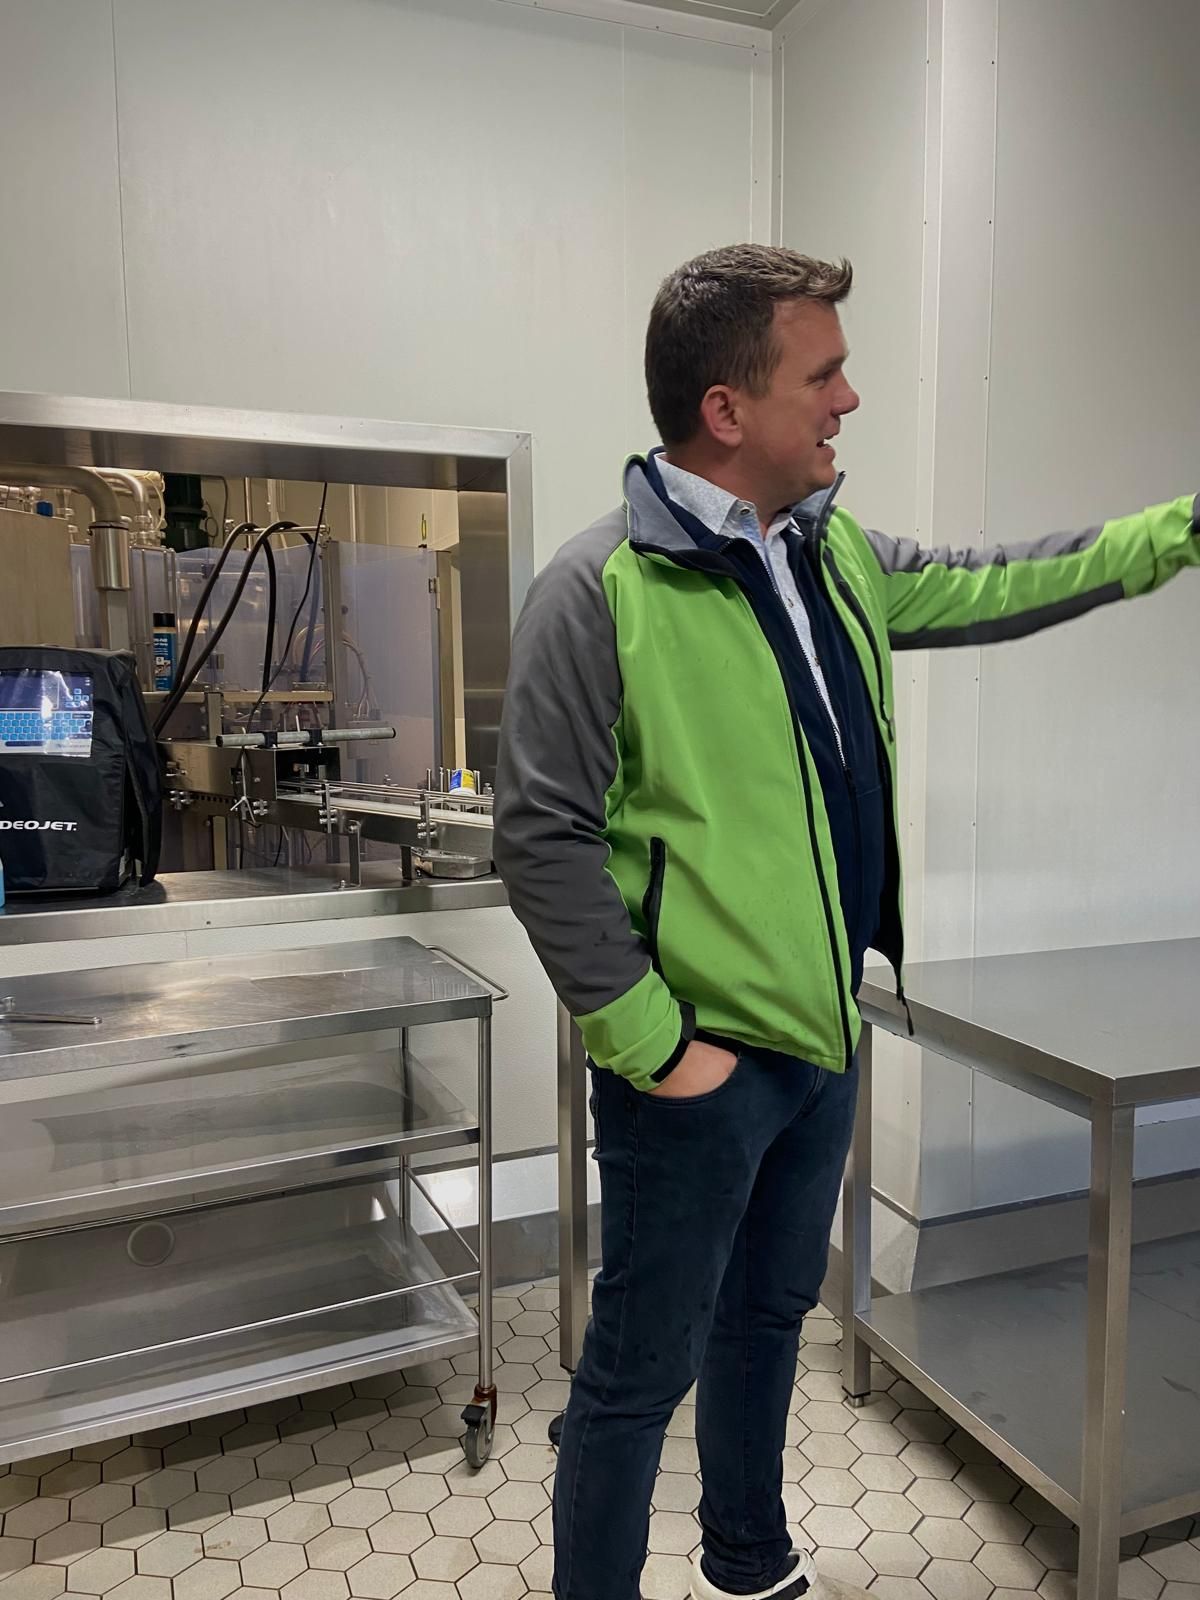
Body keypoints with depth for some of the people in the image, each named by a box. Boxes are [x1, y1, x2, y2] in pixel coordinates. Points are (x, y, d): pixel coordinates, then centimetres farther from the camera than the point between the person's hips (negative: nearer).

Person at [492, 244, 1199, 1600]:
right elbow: (541, 837, -20)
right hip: (698, 1063, -8)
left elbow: (988, 588, 19)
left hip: (824, 1036, 8)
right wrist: (651, 1044, -19)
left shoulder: (834, 556, 5)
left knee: (769, 1316, 27)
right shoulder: (600, 588, -19)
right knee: (642, 1371, 10)